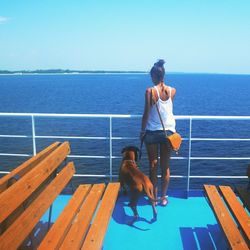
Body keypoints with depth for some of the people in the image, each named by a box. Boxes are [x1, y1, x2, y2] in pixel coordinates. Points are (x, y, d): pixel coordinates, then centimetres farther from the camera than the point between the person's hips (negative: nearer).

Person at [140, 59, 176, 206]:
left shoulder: (150, 91, -13)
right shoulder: (172, 91, -2)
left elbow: (146, 114, -12)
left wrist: (142, 131, 1)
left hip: (152, 132, -3)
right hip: (168, 132, 3)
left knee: (153, 166, 10)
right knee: (165, 166, 12)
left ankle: (154, 196, 19)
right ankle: (164, 197, 21)